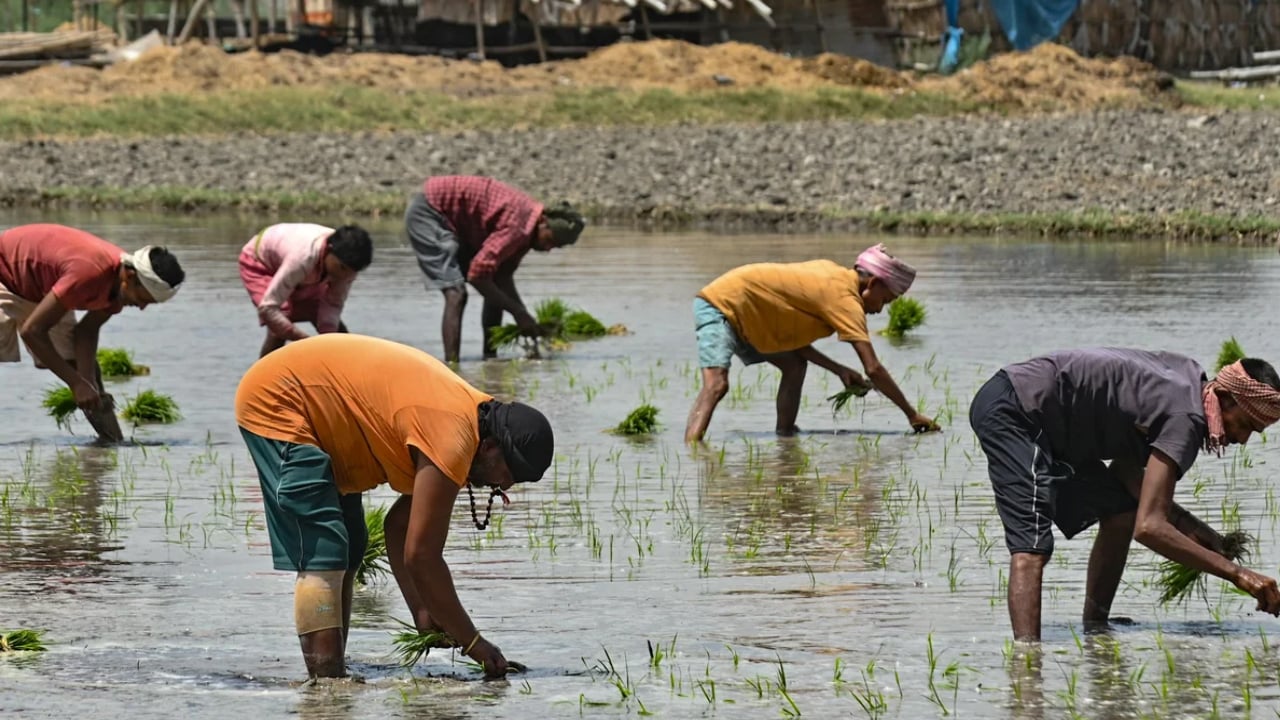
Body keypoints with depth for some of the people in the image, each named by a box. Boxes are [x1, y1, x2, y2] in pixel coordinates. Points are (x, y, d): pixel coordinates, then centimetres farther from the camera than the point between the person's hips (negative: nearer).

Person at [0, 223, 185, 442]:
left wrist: (88, 383, -22)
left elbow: (87, 330, -7)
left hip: (40, 290, 8)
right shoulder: (90, 272, -41)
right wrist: (77, 383, -33)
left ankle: (113, 440, 9)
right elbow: (32, 330, -37)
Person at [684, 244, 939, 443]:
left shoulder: (830, 273, 9)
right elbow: (873, 369, -20)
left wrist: (838, 369, 4)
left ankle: (785, 436, 8)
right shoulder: (844, 298, -16)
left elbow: (791, 338, 11)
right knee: (717, 384, -27)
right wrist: (911, 414, -14)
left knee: (794, 365, 11)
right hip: (720, 305, -10)